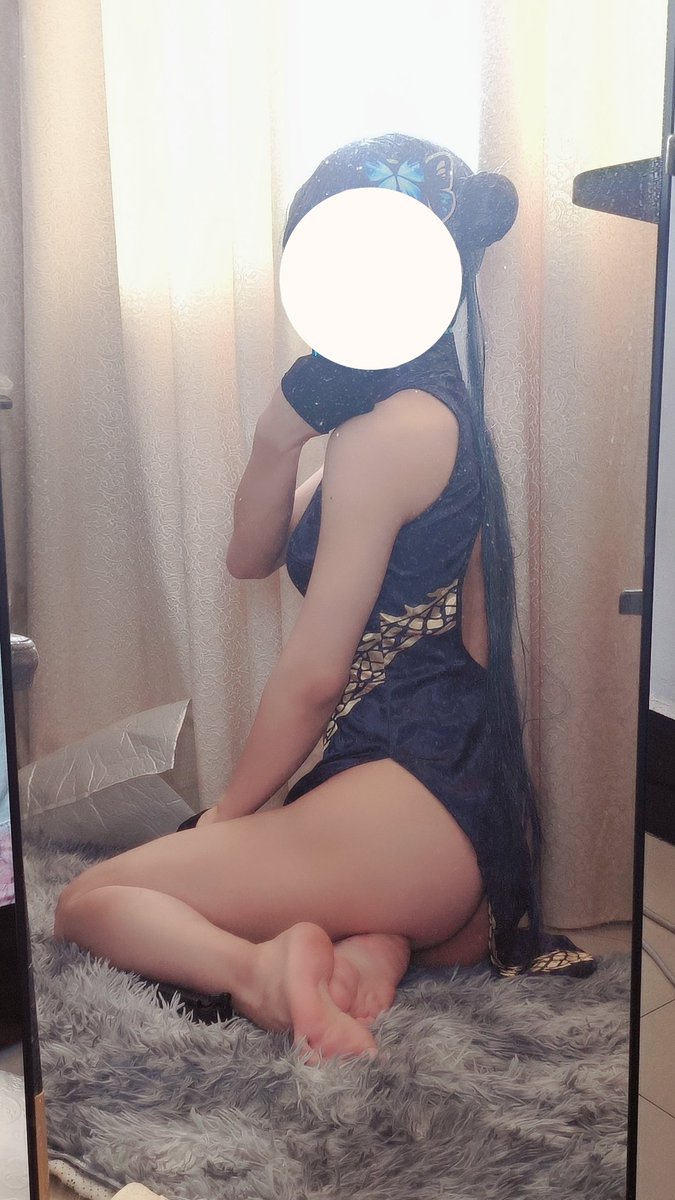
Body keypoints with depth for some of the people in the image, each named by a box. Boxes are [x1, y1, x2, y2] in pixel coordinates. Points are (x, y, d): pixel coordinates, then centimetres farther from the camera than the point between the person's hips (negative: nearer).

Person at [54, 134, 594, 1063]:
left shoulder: (386, 429, -16)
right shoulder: (436, 411, 15)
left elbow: (312, 677, -14)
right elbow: (251, 558, 15)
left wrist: (223, 818, 0)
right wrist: (278, 437, -3)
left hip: (417, 802, -10)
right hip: (475, 801, 10)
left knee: (88, 902, 1)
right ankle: (374, 944, 1)